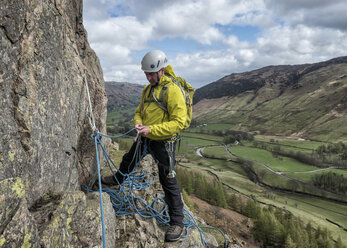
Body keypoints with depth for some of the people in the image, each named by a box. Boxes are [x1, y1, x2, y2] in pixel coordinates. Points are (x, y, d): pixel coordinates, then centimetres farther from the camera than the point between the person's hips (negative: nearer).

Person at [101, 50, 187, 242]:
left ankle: (177, 222, 11)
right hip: (145, 138, 8)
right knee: (128, 159, 30)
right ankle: (117, 179, 62)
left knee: (168, 181, -3)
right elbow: (139, 110, 15)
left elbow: (179, 122, -26)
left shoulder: (173, 90, -21)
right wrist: (138, 123, -8)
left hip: (163, 142, -8)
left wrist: (151, 129, -30)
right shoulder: (148, 89, 6)